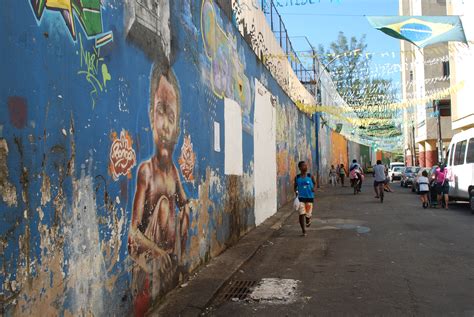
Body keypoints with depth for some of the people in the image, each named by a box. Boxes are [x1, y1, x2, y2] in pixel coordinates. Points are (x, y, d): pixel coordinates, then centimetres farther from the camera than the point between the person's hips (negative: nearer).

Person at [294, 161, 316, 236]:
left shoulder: (310, 176, -2)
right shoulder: (297, 177, -1)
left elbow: (315, 183, 10)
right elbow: (295, 186, 10)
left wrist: (314, 188, -10)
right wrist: (296, 191, -9)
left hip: (309, 197, 0)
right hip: (301, 198, 0)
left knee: (308, 213, 5)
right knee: (302, 214, -9)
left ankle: (308, 220, 43)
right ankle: (304, 230, 3)